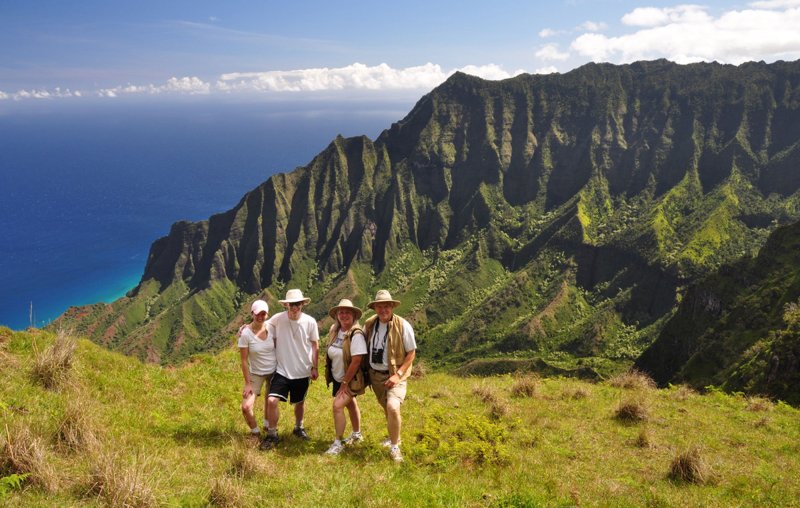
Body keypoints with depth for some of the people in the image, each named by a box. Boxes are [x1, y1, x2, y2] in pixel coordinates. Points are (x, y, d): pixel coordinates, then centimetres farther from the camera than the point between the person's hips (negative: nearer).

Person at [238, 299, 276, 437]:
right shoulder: (246, 334, -18)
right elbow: (244, 361, -13)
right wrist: (248, 383, -12)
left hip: (274, 371, 2)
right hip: (256, 373, -2)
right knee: (246, 407, -11)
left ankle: (268, 427, 43)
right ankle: (256, 433, 14)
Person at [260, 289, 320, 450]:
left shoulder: (310, 322, -11)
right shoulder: (277, 319, -13)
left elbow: (315, 346, 0)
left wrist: (314, 367, 1)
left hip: (302, 372, 1)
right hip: (282, 370, -1)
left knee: (299, 402, 19)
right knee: (272, 401, -13)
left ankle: (298, 428, 45)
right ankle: (272, 435, 7)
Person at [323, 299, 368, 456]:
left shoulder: (356, 334, -25)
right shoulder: (334, 331, -5)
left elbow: (356, 361, -26)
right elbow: (331, 354, 7)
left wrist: (345, 383, -20)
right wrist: (340, 382, 4)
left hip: (352, 379, -7)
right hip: (338, 378, 7)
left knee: (338, 406, -16)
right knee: (351, 405, 23)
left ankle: (338, 443, -3)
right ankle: (357, 434, 42)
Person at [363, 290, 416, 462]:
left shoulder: (403, 326, -16)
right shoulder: (369, 324, -2)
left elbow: (411, 353, -11)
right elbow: (364, 347, 12)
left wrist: (398, 374, -18)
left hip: (394, 375, -5)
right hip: (375, 374, 5)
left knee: (393, 407, -24)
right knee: (386, 408, 18)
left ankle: (394, 446, -5)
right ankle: (394, 437, 43)